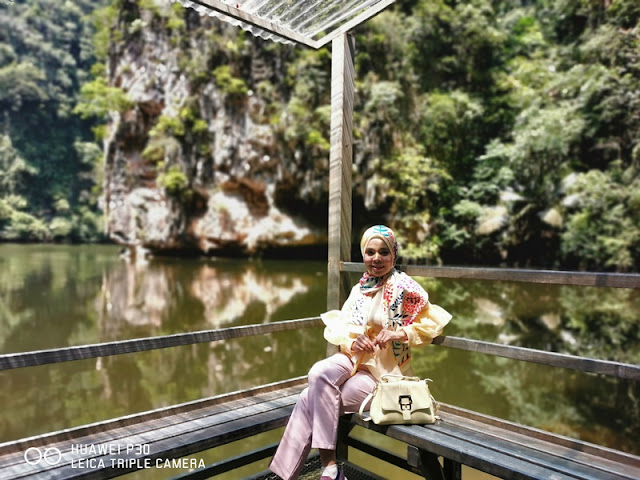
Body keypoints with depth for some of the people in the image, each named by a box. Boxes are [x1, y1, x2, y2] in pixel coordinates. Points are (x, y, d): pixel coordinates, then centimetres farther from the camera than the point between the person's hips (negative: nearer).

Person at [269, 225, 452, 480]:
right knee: (318, 374, -24)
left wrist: (399, 333, -22)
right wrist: (352, 341, -12)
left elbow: (433, 323, -9)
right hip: (354, 358, 6)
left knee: (315, 397, -19)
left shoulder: (404, 287, -9)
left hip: (383, 372, -6)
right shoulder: (360, 287, 9)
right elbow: (338, 325, 9)